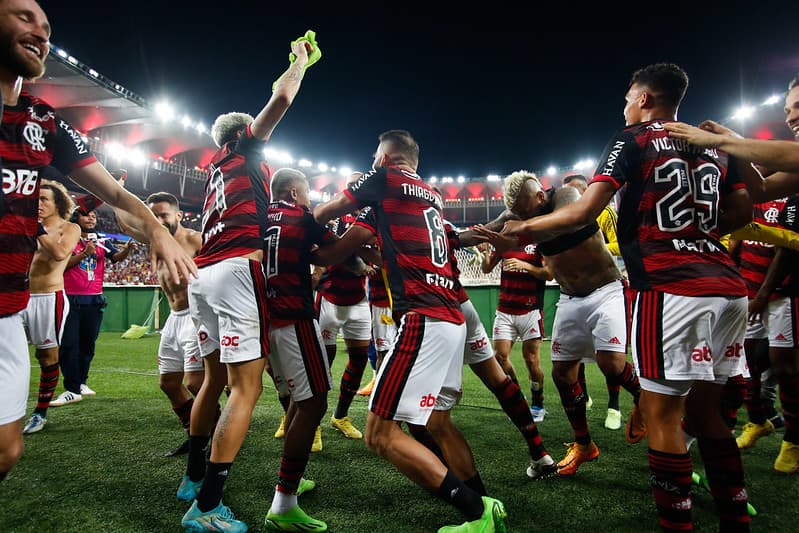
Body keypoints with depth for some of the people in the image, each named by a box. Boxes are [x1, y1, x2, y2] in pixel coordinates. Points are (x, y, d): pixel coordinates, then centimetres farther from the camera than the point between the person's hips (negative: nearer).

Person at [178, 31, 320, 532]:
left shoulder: (219, 167, 26)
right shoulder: (243, 151, 7)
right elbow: (281, 100, 1)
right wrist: (301, 57, 15)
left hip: (204, 274, 9)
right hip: (237, 270, -9)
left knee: (215, 378, 20)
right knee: (246, 388, -8)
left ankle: (195, 477, 32)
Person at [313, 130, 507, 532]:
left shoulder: (386, 178, 3)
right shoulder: (431, 194, 22)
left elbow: (323, 213, 13)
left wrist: (311, 218, 33)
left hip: (423, 319, -9)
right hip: (452, 318, 9)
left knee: (380, 434, -6)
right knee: (436, 421, 21)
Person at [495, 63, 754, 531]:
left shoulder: (634, 139, 0)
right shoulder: (715, 143, 18)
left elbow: (584, 213, -9)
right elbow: (741, 215, 20)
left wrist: (523, 229, 2)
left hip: (671, 289, -7)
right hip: (728, 287, 7)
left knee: (662, 413, 1)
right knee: (705, 413, 16)